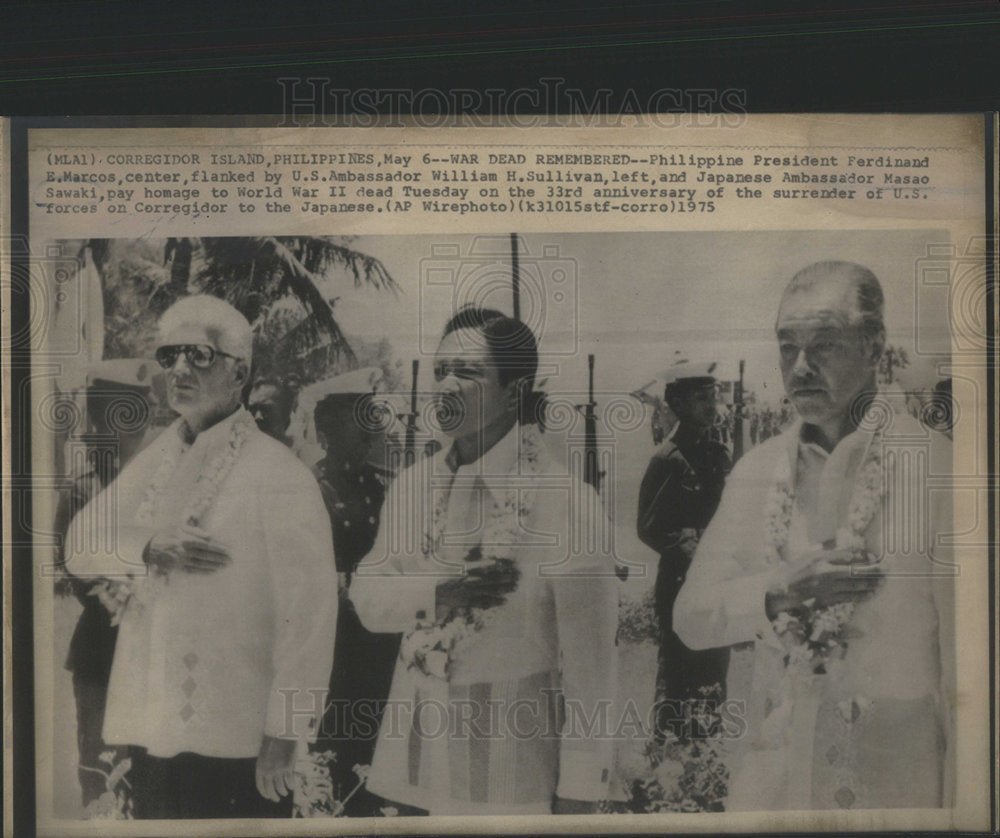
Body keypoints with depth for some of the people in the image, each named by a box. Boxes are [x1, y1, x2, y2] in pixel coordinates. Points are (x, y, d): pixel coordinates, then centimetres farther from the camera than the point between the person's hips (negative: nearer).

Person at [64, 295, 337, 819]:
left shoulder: (278, 475, -11)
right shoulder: (156, 460, 11)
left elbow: (308, 611, -14)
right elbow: (80, 544, 7)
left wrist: (283, 736, -14)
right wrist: (148, 549, -14)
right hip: (150, 728, 6)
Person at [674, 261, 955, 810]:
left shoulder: (935, 467, -9)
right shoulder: (756, 470, 5)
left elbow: (967, 653, -7)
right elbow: (691, 619, 4)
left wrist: (959, 801, -6)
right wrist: (778, 592, -13)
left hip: (892, 785, -3)